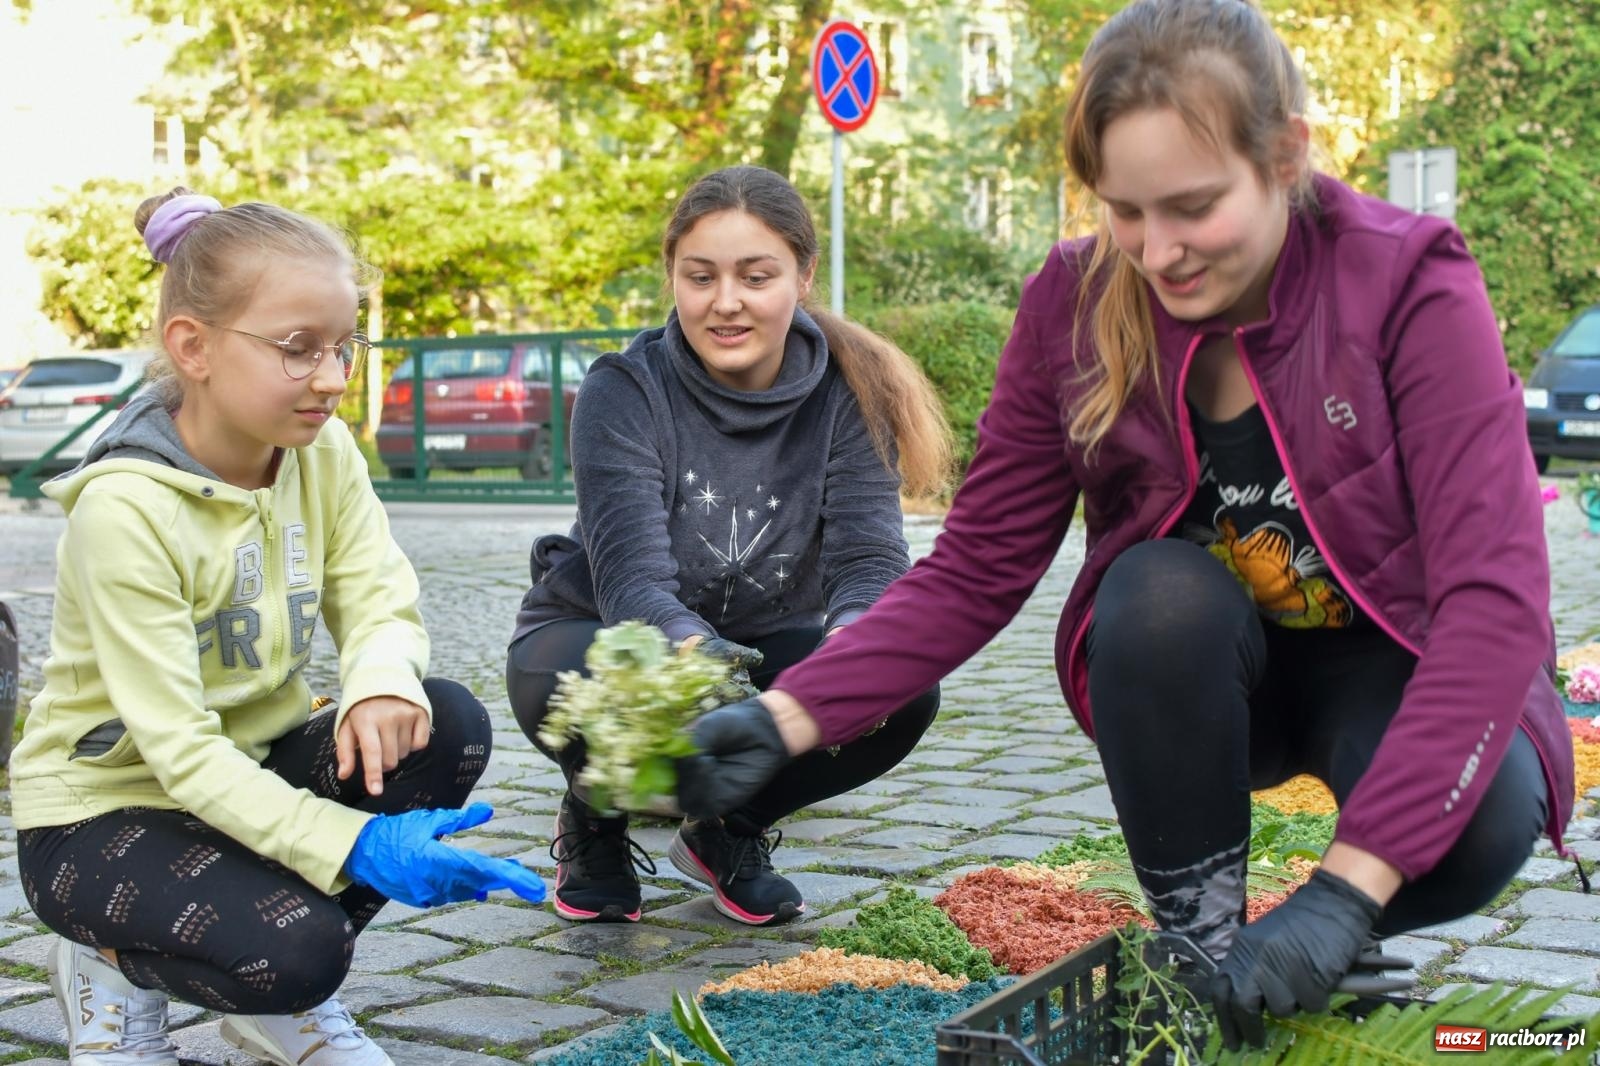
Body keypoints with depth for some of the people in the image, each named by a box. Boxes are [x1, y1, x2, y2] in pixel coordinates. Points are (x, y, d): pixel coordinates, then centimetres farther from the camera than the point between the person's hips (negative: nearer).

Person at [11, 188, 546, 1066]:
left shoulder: (321, 450, -6)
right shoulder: (125, 508, -26)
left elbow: (377, 599, -8)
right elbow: (178, 749, -28)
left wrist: (382, 683, -33)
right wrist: (355, 844, -38)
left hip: (252, 767, 7)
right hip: (103, 810, -6)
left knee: (446, 725, -20)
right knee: (292, 949, -31)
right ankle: (113, 966, 5)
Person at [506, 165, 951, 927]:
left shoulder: (845, 394, -12)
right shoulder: (624, 391, -20)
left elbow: (870, 558, -22)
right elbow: (632, 575, -31)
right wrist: (689, 648, -55)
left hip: (756, 653, 3)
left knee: (903, 690, -26)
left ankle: (728, 834, 4)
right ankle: (594, 825, 1)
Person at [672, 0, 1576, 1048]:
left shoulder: (1409, 283, -22)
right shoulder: (1074, 304, -13)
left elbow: (1497, 593, -30)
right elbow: (973, 571, -11)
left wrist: (1346, 888, -41)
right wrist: (785, 720, -28)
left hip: (1395, 664, -2)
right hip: (1197, 675, 2)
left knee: (1478, 822, -34)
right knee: (1160, 592, -32)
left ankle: (1330, 943, 0)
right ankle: (1202, 944, -14)